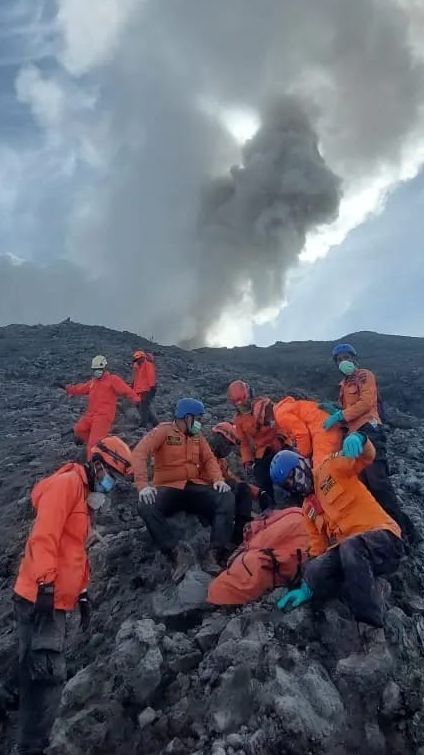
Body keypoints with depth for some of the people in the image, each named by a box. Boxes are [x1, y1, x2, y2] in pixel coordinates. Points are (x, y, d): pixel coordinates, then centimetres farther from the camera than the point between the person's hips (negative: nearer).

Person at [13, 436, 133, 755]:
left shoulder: (86, 496, 19)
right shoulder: (66, 483, -12)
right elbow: (44, 536, -22)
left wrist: (83, 592, 23)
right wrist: (45, 584, -27)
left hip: (56, 600, 10)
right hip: (40, 598, -10)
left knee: (43, 676, 13)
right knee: (48, 675, -8)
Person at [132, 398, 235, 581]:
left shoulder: (197, 435, 16)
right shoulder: (163, 431, -2)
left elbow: (209, 459, 10)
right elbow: (140, 453, -15)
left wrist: (218, 479, -12)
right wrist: (143, 485, -28)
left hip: (196, 486, 4)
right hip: (169, 488, -4)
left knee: (227, 499, -23)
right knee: (146, 507, -34)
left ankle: (214, 554, -32)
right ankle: (178, 552, -37)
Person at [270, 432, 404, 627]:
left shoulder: (331, 468, 4)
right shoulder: (308, 509, 21)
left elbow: (367, 456, -13)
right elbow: (318, 547, 19)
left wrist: (356, 438, -36)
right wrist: (308, 587, 9)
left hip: (383, 539, -5)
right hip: (347, 550, 5)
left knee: (350, 547, -40)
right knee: (314, 573, -25)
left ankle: (371, 625, -29)